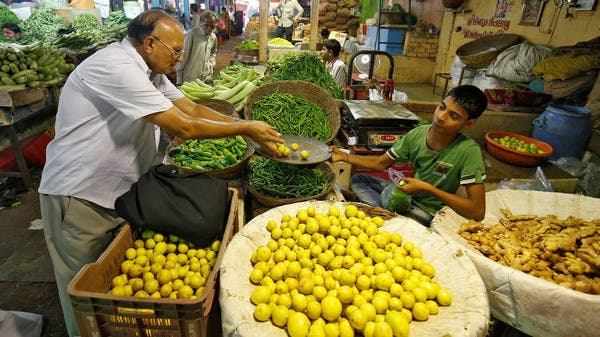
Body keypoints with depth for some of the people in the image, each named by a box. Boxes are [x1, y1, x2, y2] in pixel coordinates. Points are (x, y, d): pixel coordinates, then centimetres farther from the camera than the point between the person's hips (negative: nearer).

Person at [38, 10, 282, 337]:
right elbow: (182, 127, -28)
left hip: (119, 191, 9)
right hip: (79, 196, -8)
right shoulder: (115, 66, -25)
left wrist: (249, 126, -6)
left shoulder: (148, 70, 6)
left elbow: (192, 108, 3)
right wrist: (245, 129, -19)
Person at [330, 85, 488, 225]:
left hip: (430, 211, -6)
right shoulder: (417, 134, -11)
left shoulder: (468, 151, -26)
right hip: (409, 193, 6)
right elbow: (381, 163, 2)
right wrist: (345, 156, -12)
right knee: (357, 180, 0)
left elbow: (478, 211, -28)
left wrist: (427, 189, -29)